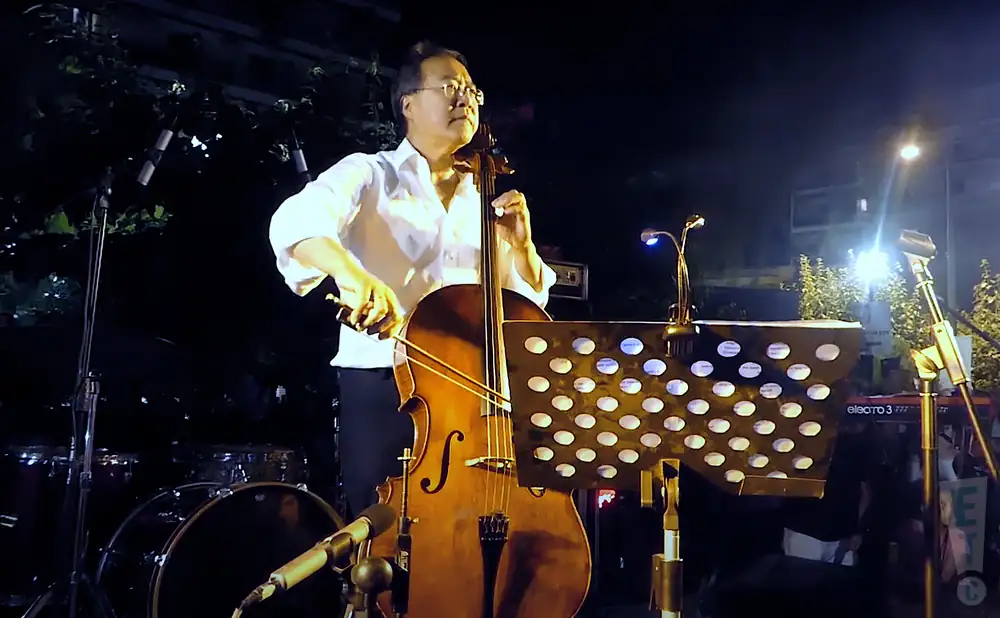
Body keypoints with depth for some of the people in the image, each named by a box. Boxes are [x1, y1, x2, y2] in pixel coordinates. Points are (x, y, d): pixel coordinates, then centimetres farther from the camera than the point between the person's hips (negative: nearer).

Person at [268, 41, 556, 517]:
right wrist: (351, 273, -38)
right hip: (381, 389, -3)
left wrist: (519, 244, -3)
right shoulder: (370, 173, 2)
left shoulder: (482, 198, 16)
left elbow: (529, 303, 16)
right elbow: (296, 222, -19)